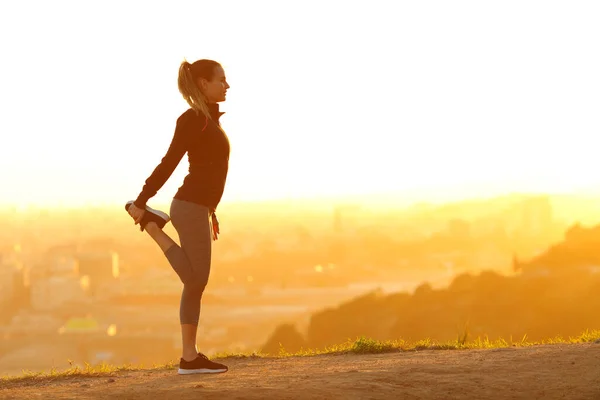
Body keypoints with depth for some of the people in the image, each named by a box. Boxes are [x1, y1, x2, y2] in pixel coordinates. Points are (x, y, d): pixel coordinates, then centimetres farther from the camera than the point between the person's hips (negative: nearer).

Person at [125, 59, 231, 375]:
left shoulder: (208, 120, 18)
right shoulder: (193, 119, -11)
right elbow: (168, 164, -15)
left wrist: (211, 211, 25)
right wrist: (141, 201, -16)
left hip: (197, 208, 10)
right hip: (190, 208, -10)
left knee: (196, 282, 6)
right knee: (196, 280, -7)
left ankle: (190, 357, 7)